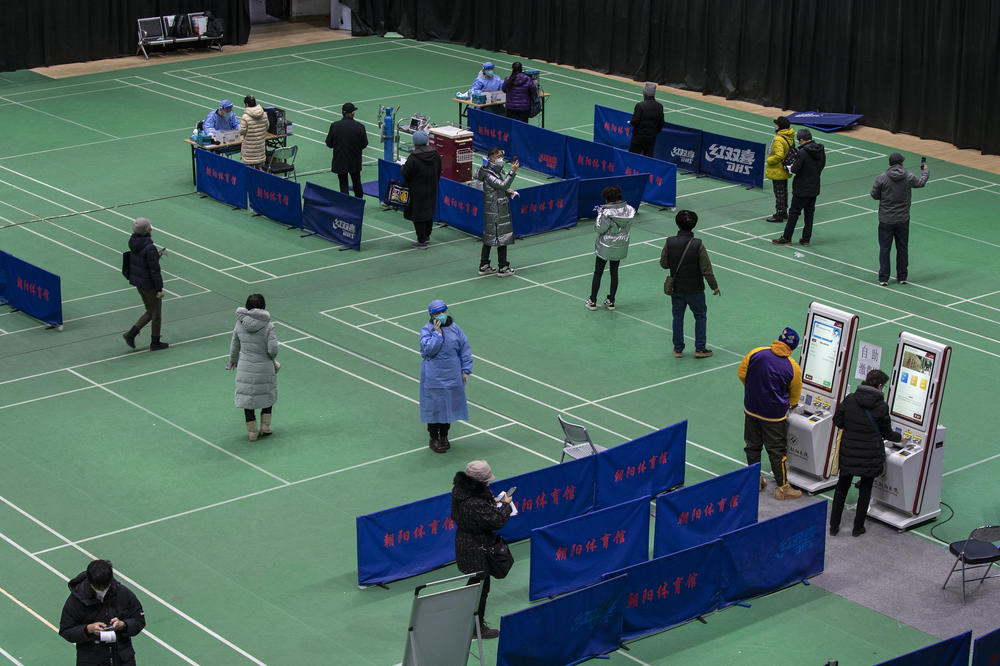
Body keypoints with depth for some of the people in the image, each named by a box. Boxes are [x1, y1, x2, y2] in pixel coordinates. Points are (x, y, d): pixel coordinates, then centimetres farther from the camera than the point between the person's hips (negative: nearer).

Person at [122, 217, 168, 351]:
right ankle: (155, 343, 22)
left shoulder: (133, 243, -1)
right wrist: (159, 289, -16)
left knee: (150, 312, 21)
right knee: (156, 313, 11)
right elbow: (154, 270, -23)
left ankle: (131, 333, 12)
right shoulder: (149, 248, -26)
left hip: (138, 282, 8)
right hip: (149, 284, -8)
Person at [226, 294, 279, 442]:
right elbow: (273, 349, -18)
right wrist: (272, 358, 6)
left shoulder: (239, 324, -6)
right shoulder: (267, 326, -16)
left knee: (246, 398, 14)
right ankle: (265, 427, 26)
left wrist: (232, 361, 22)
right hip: (265, 368, -2)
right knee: (267, 395, 22)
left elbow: (234, 346, 4)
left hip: (245, 369, 2)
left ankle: (252, 432, 20)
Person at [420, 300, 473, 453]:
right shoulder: (427, 330, -10)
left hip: (452, 376, 4)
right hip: (433, 376, -4)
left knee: (449, 405, 12)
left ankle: (444, 436, 29)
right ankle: (433, 439, 17)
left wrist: (465, 370, 4)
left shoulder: (454, 328, 0)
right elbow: (428, 350, -22)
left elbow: (464, 349, 6)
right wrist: (437, 333, -23)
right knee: (434, 406, 3)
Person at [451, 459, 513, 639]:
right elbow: (497, 521, -25)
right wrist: (505, 504, -10)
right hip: (477, 549, -9)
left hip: (463, 541, 9)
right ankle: (478, 627, 24)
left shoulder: (459, 491, -7)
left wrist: (491, 502, 3)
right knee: (481, 586, 9)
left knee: (475, 580, 28)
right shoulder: (476, 504, -35)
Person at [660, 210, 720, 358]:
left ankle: (678, 349, 22)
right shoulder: (698, 245, -19)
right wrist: (714, 286, -1)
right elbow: (706, 269, -13)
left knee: (678, 317, 16)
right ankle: (700, 348, 15)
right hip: (694, 288, -2)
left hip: (676, 288, 2)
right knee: (700, 316, 15)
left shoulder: (669, 243, -14)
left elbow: (663, 264, -3)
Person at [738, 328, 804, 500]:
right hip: (774, 416, -3)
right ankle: (782, 488, 16)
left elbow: (741, 374, 2)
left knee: (753, 446, 18)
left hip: (751, 409, 3)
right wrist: (790, 404, 25)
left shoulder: (756, 353, -10)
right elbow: (795, 395, 2)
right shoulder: (793, 367, -12)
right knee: (777, 451, 8)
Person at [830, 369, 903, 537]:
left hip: (848, 452, 2)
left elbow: (837, 420, 1)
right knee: (865, 489, 13)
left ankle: (834, 526, 19)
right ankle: (858, 528, 19)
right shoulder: (881, 406, -12)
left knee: (842, 486, 16)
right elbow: (887, 433, -1)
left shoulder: (850, 399, -6)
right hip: (870, 455, -2)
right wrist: (899, 438, 20)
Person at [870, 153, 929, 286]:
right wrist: (925, 170, 33)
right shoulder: (909, 177, -7)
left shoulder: (882, 178, -12)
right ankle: (902, 277, 22)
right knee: (902, 248, 14)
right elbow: (921, 182, 13)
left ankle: (883, 278, 6)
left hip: (886, 220, -1)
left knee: (884, 249, 6)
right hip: (903, 220, 2)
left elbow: (874, 195, -4)